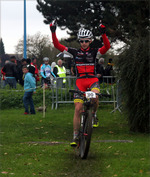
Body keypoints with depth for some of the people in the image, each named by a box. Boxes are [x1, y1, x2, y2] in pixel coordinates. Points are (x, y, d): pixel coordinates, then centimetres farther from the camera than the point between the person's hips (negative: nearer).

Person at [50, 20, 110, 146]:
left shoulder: (94, 52, 5)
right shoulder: (75, 52, 7)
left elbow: (107, 47, -12)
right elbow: (57, 45, 2)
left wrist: (103, 34, -26)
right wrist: (53, 32, -9)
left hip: (93, 80, -1)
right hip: (80, 81, 1)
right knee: (78, 108, -7)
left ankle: (94, 115, -2)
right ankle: (75, 137, 0)